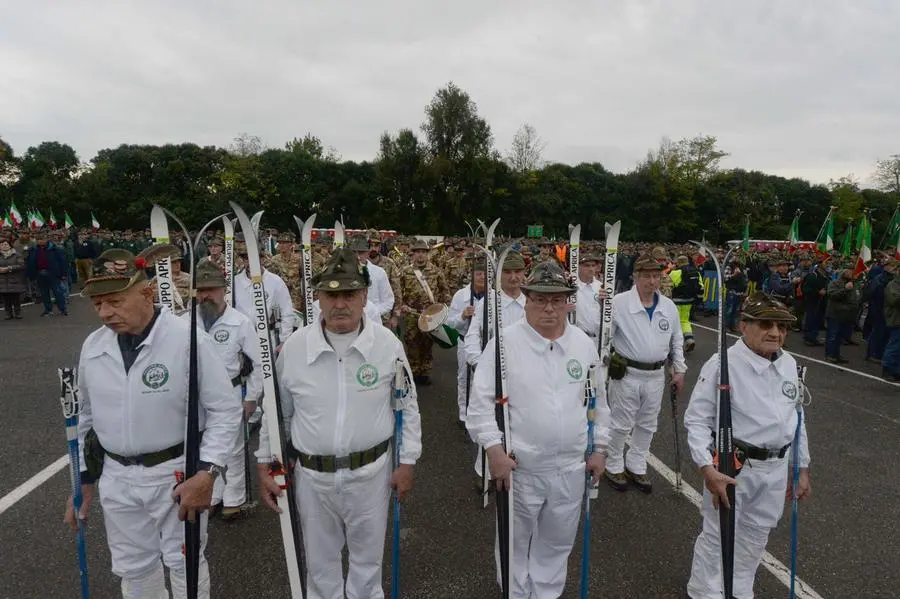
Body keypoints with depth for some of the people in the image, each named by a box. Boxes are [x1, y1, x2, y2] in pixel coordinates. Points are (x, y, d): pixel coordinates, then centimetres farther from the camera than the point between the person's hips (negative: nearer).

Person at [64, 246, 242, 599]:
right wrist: (83, 478, 14)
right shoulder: (92, 346, -2)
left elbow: (224, 410, -14)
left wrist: (206, 472, -21)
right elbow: (86, 416, 12)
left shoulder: (190, 339, -19)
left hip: (177, 473, -4)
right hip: (116, 477, 5)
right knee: (133, 568, 21)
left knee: (184, 564, 14)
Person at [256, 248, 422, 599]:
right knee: (320, 564, 21)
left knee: (367, 562, 19)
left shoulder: (388, 345, -11)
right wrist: (265, 466, 5)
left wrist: (407, 462, -1)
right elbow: (277, 412, 4)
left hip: (370, 472, -1)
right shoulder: (293, 348, -9)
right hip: (311, 475, 1)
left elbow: (407, 408, -1)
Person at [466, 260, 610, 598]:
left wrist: (600, 448, 10)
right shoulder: (504, 342, -12)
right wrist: (494, 450, -16)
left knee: (557, 543, 21)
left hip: (570, 468, 4)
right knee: (515, 542, 15)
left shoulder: (584, 344, 1)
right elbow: (481, 401, -11)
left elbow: (598, 400, 11)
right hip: (519, 468, -3)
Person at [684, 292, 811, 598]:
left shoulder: (789, 364, 3)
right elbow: (696, 418, -17)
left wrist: (802, 467, 17)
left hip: (776, 468, 7)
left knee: (756, 535, 21)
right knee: (718, 534, 7)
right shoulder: (723, 364, -19)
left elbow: (796, 419, 14)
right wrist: (708, 469, -24)